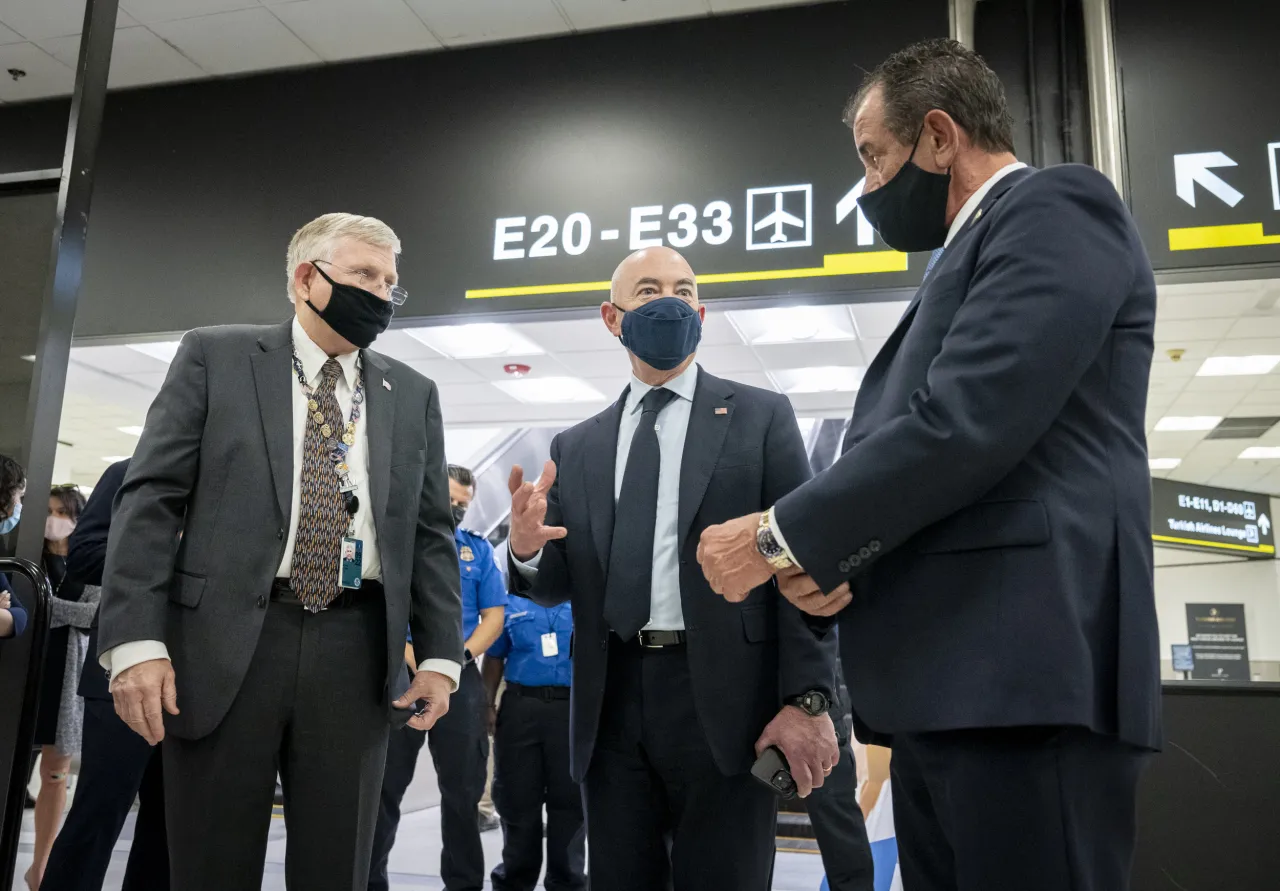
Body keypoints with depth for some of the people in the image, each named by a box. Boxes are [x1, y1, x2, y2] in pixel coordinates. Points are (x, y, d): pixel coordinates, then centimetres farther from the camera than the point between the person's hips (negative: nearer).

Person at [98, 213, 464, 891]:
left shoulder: (414, 396, 13)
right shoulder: (213, 357, 6)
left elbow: (431, 531, 11)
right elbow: (151, 497, 0)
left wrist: (439, 653, 2)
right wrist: (136, 638, -10)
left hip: (357, 653, 2)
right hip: (222, 646, -2)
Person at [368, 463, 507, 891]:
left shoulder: (479, 549, 11)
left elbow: (493, 615, 8)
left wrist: (462, 655, -8)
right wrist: (412, 660, -14)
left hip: (461, 680, 2)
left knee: (464, 788, 6)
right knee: (386, 785, 3)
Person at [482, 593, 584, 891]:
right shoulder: (510, 604, 8)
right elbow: (494, 659, 9)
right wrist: (488, 704, 1)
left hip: (573, 706, -1)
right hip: (520, 706, 1)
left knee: (570, 799, 5)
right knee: (518, 798, 8)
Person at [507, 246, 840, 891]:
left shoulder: (761, 417, 4)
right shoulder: (575, 448, 13)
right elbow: (557, 585, 12)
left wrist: (807, 699, -11)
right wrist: (526, 550, -11)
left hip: (724, 705, -3)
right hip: (611, 710, 3)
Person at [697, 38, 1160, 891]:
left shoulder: (1056, 208, -4)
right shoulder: (968, 258, 26)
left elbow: (965, 423, -18)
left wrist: (778, 536, -10)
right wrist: (821, 551, 4)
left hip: (1027, 671, -9)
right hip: (948, 679, 9)